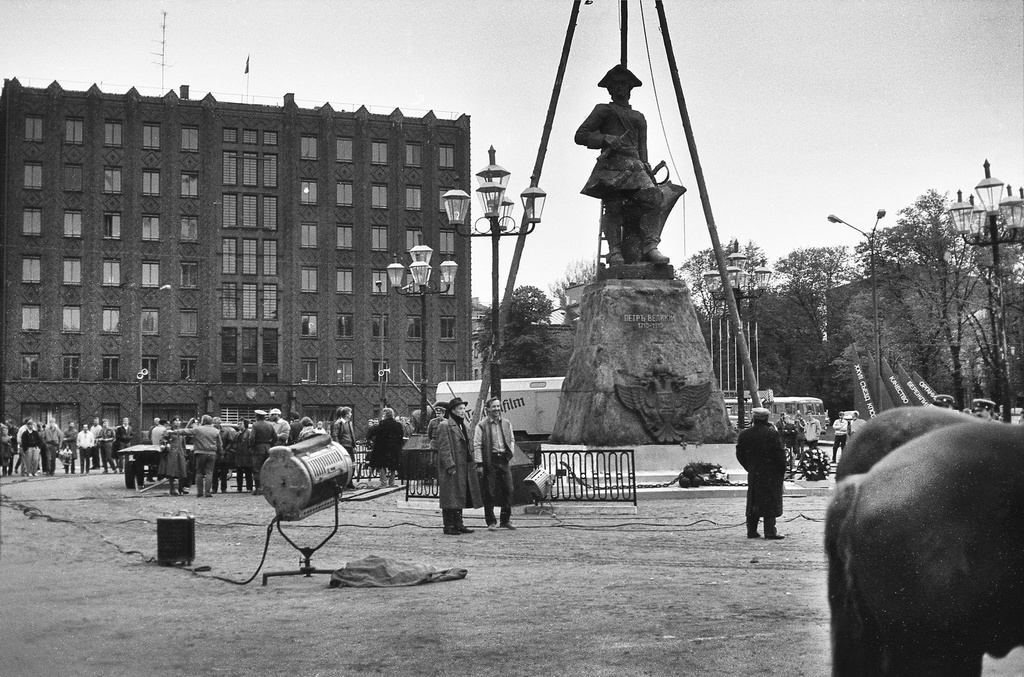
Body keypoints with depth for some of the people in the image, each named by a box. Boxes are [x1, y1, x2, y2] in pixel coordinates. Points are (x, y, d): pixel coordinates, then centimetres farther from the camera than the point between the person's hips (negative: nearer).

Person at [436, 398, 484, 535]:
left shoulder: (464, 427, 17)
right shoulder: (445, 426, -10)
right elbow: (444, 448, -15)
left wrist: (474, 464, 15)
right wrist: (450, 466, -21)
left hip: (464, 468, 9)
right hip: (451, 469, -8)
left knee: (460, 498, 12)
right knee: (450, 498, -5)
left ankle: (458, 524, 19)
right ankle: (449, 526, 0)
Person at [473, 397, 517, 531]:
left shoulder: (506, 423, 11)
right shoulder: (482, 425, -5)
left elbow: (512, 439, 23)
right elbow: (477, 445, -6)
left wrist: (510, 451, 5)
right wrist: (479, 463, -12)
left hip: (503, 460, 5)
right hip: (489, 461, -4)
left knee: (508, 490, 3)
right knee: (489, 493, -1)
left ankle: (506, 520, 15)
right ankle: (491, 522, 7)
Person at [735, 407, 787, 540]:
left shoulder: (744, 434, 0)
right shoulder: (772, 433, -14)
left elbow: (740, 454, 6)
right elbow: (780, 453, -12)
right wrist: (783, 469, 1)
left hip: (753, 474, 4)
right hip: (771, 474, -4)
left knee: (753, 502, 12)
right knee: (770, 502, 0)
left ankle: (751, 531, 14)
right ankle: (770, 532, -2)